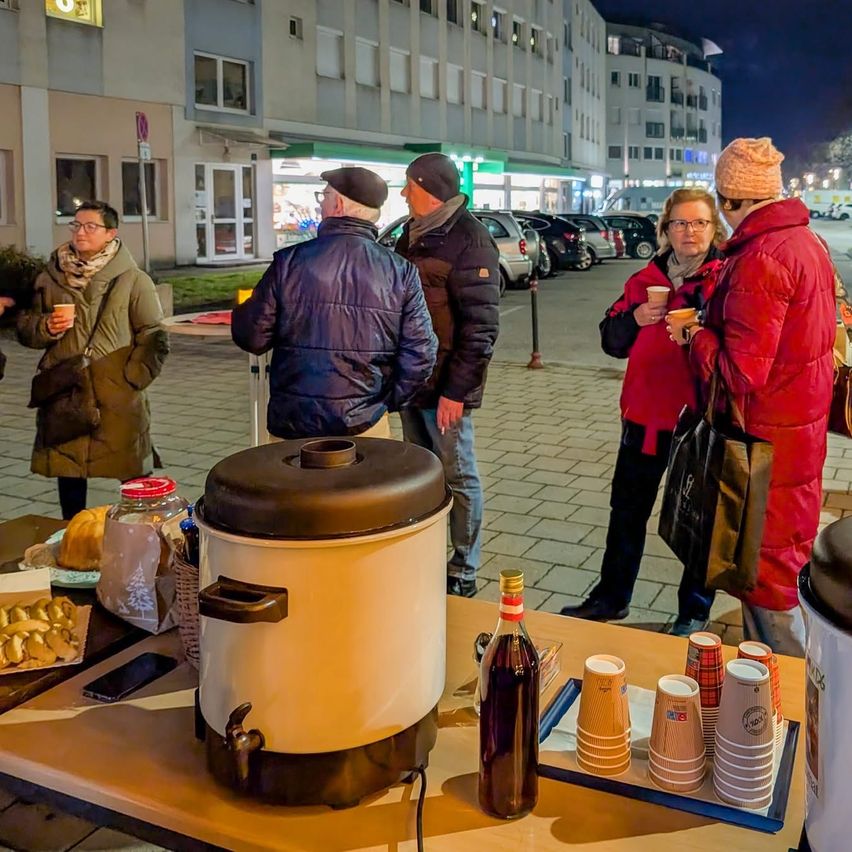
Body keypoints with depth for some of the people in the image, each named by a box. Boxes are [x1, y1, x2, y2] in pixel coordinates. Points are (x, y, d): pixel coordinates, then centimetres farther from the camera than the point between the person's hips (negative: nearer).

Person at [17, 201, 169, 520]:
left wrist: (132, 379, -10)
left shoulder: (133, 280, 0)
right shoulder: (50, 278, 9)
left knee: (134, 476, -1)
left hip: (120, 401, -3)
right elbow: (25, 329, 13)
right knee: (68, 471, 12)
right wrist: (46, 327, -8)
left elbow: (154, 338, -2)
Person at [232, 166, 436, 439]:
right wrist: (386, 402, 9)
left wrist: (241, 309, 17)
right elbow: (420, 354, -5)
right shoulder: (402, 272, -4)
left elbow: (251, 337, -4)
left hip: (292, 425, -1)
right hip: (365, 425, 1)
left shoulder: (290, 261, -9)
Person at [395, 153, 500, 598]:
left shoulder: (469, 239, -14)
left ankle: (463, 573, 15)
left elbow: (481, 325, -17)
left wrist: (456, 390, -20)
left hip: (445, 385, -8)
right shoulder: (413, 234, 12)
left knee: (458, 478, 3)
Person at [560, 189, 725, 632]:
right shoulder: (645, 280, 7)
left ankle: (695, 612, 28)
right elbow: (612, 342, 9)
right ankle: (611, 598, 33)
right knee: (627, 508, 16)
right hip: (646, 414, 5)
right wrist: (634, 319, -10)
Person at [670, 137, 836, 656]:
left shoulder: (760, 259, -23)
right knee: (783, 558, 21)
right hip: (804, 424, 10)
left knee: (767, 569, 2)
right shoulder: (808, 243, 9)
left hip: (769, 437, -10)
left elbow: (744, 371, -26)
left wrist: (697, 337, -9)